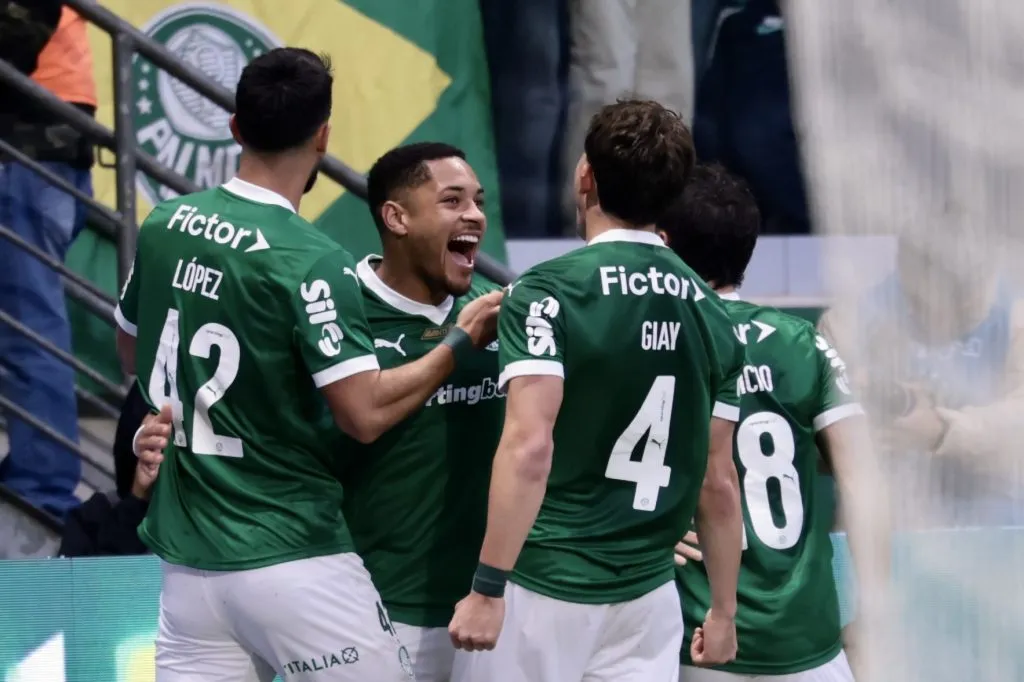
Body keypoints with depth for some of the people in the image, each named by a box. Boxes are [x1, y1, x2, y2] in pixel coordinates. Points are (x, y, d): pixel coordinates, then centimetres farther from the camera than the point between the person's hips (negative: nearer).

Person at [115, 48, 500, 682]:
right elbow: (366, 414, -17)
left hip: (186, 558, 6)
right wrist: (462, 339, -6)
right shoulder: (310, 261, -16)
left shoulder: (163, 225, 4)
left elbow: (132, 352, 19)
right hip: (292, 560, -6)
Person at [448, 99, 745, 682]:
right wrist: (724, 612, 19)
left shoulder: (549, 293, -10)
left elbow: (530, 446, -20)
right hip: (648, 596, 5)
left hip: (543, 590, -5)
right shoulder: (711, 314, 7)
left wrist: (489, 587, -19)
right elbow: (719, 482, 10)